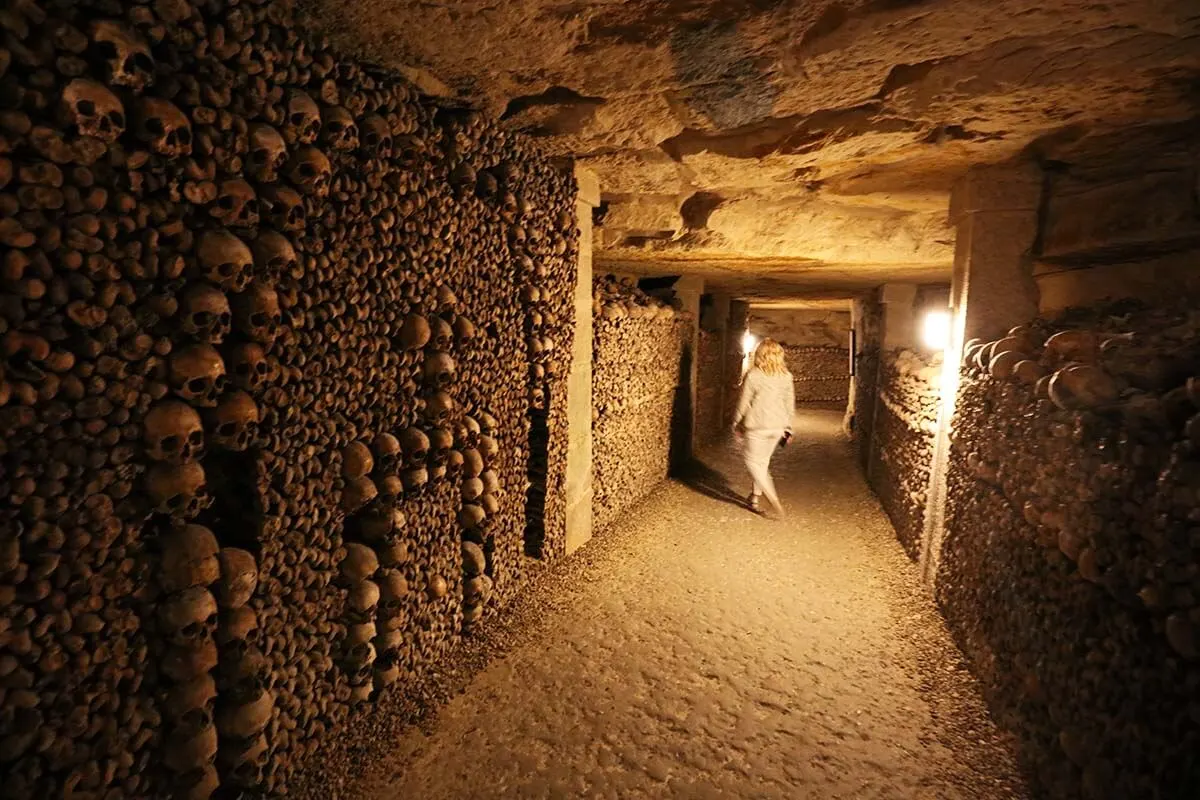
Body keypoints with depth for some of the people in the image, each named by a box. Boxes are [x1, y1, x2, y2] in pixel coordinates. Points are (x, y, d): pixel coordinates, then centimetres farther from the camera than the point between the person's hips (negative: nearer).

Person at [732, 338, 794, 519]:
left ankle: (773, 499, -8)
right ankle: (755, 497, 30)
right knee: (763, 461, 20)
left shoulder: (753, 376, -13)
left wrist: (736, 424, 6)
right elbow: (790, 404, 7)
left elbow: (744, 403, -7)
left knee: (753, 461, 6)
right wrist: (788, 428, 16)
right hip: (777, 426, 5)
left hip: (757, 426, -5)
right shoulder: (786, 376, 1)